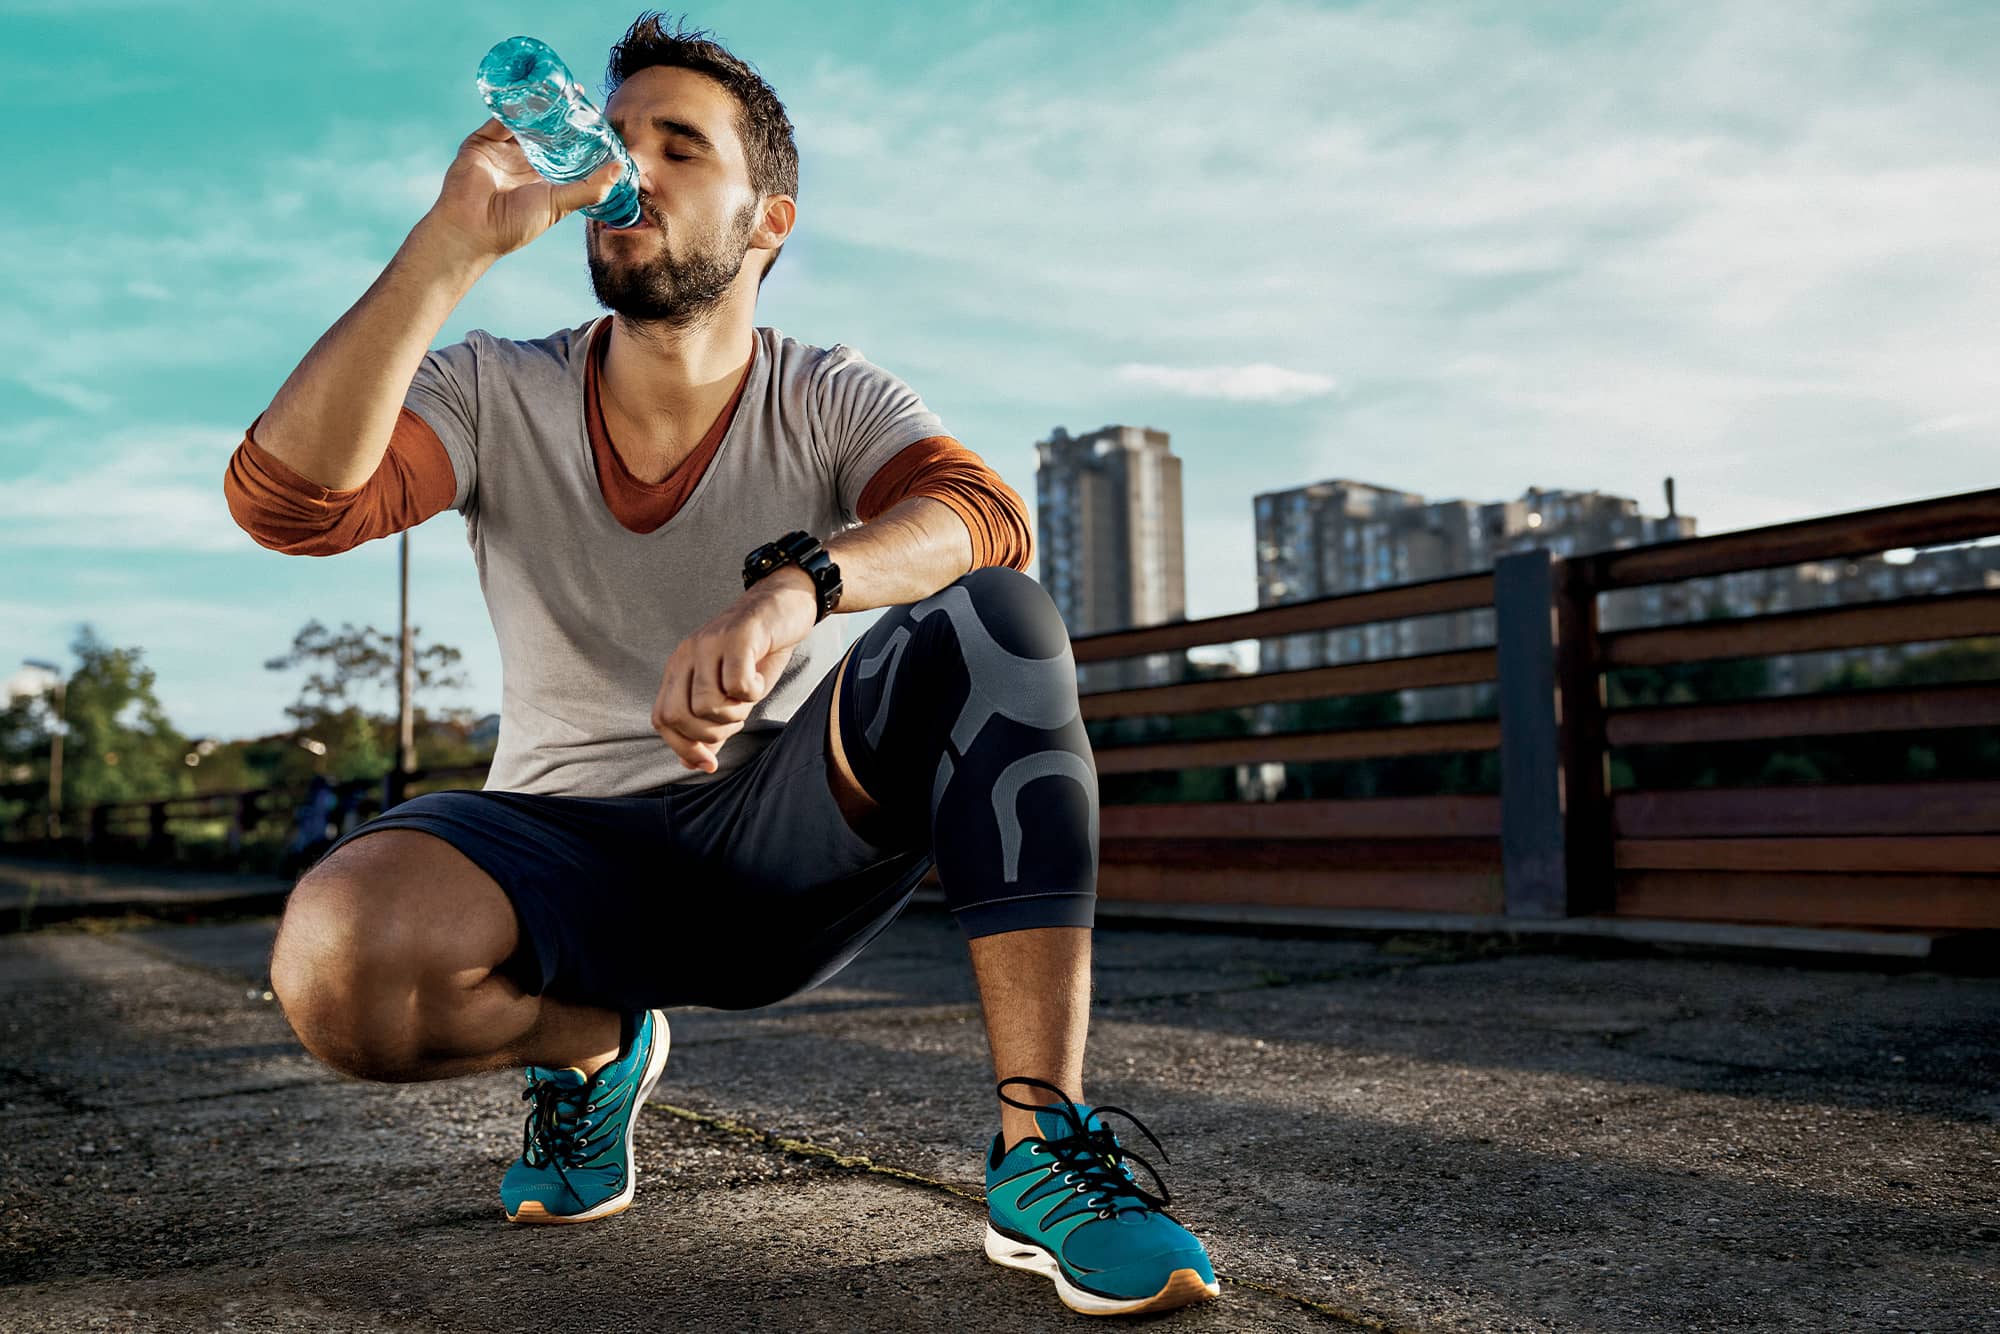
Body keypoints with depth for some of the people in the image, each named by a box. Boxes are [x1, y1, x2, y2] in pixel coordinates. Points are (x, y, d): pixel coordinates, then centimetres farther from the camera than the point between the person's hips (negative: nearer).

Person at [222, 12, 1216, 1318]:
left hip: (794, 842, 0)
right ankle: (592, 1045, 4)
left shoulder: (831, 402, -3)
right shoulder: (496, 395, -2)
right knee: (340, 959, -32)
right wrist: (453, 243, -27)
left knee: (995, 620, -26)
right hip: (574, 854, 1)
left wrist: (792, 583, -46)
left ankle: (1044, 1147, -28)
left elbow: (988, 518, -25)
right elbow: (287, 498, -21)